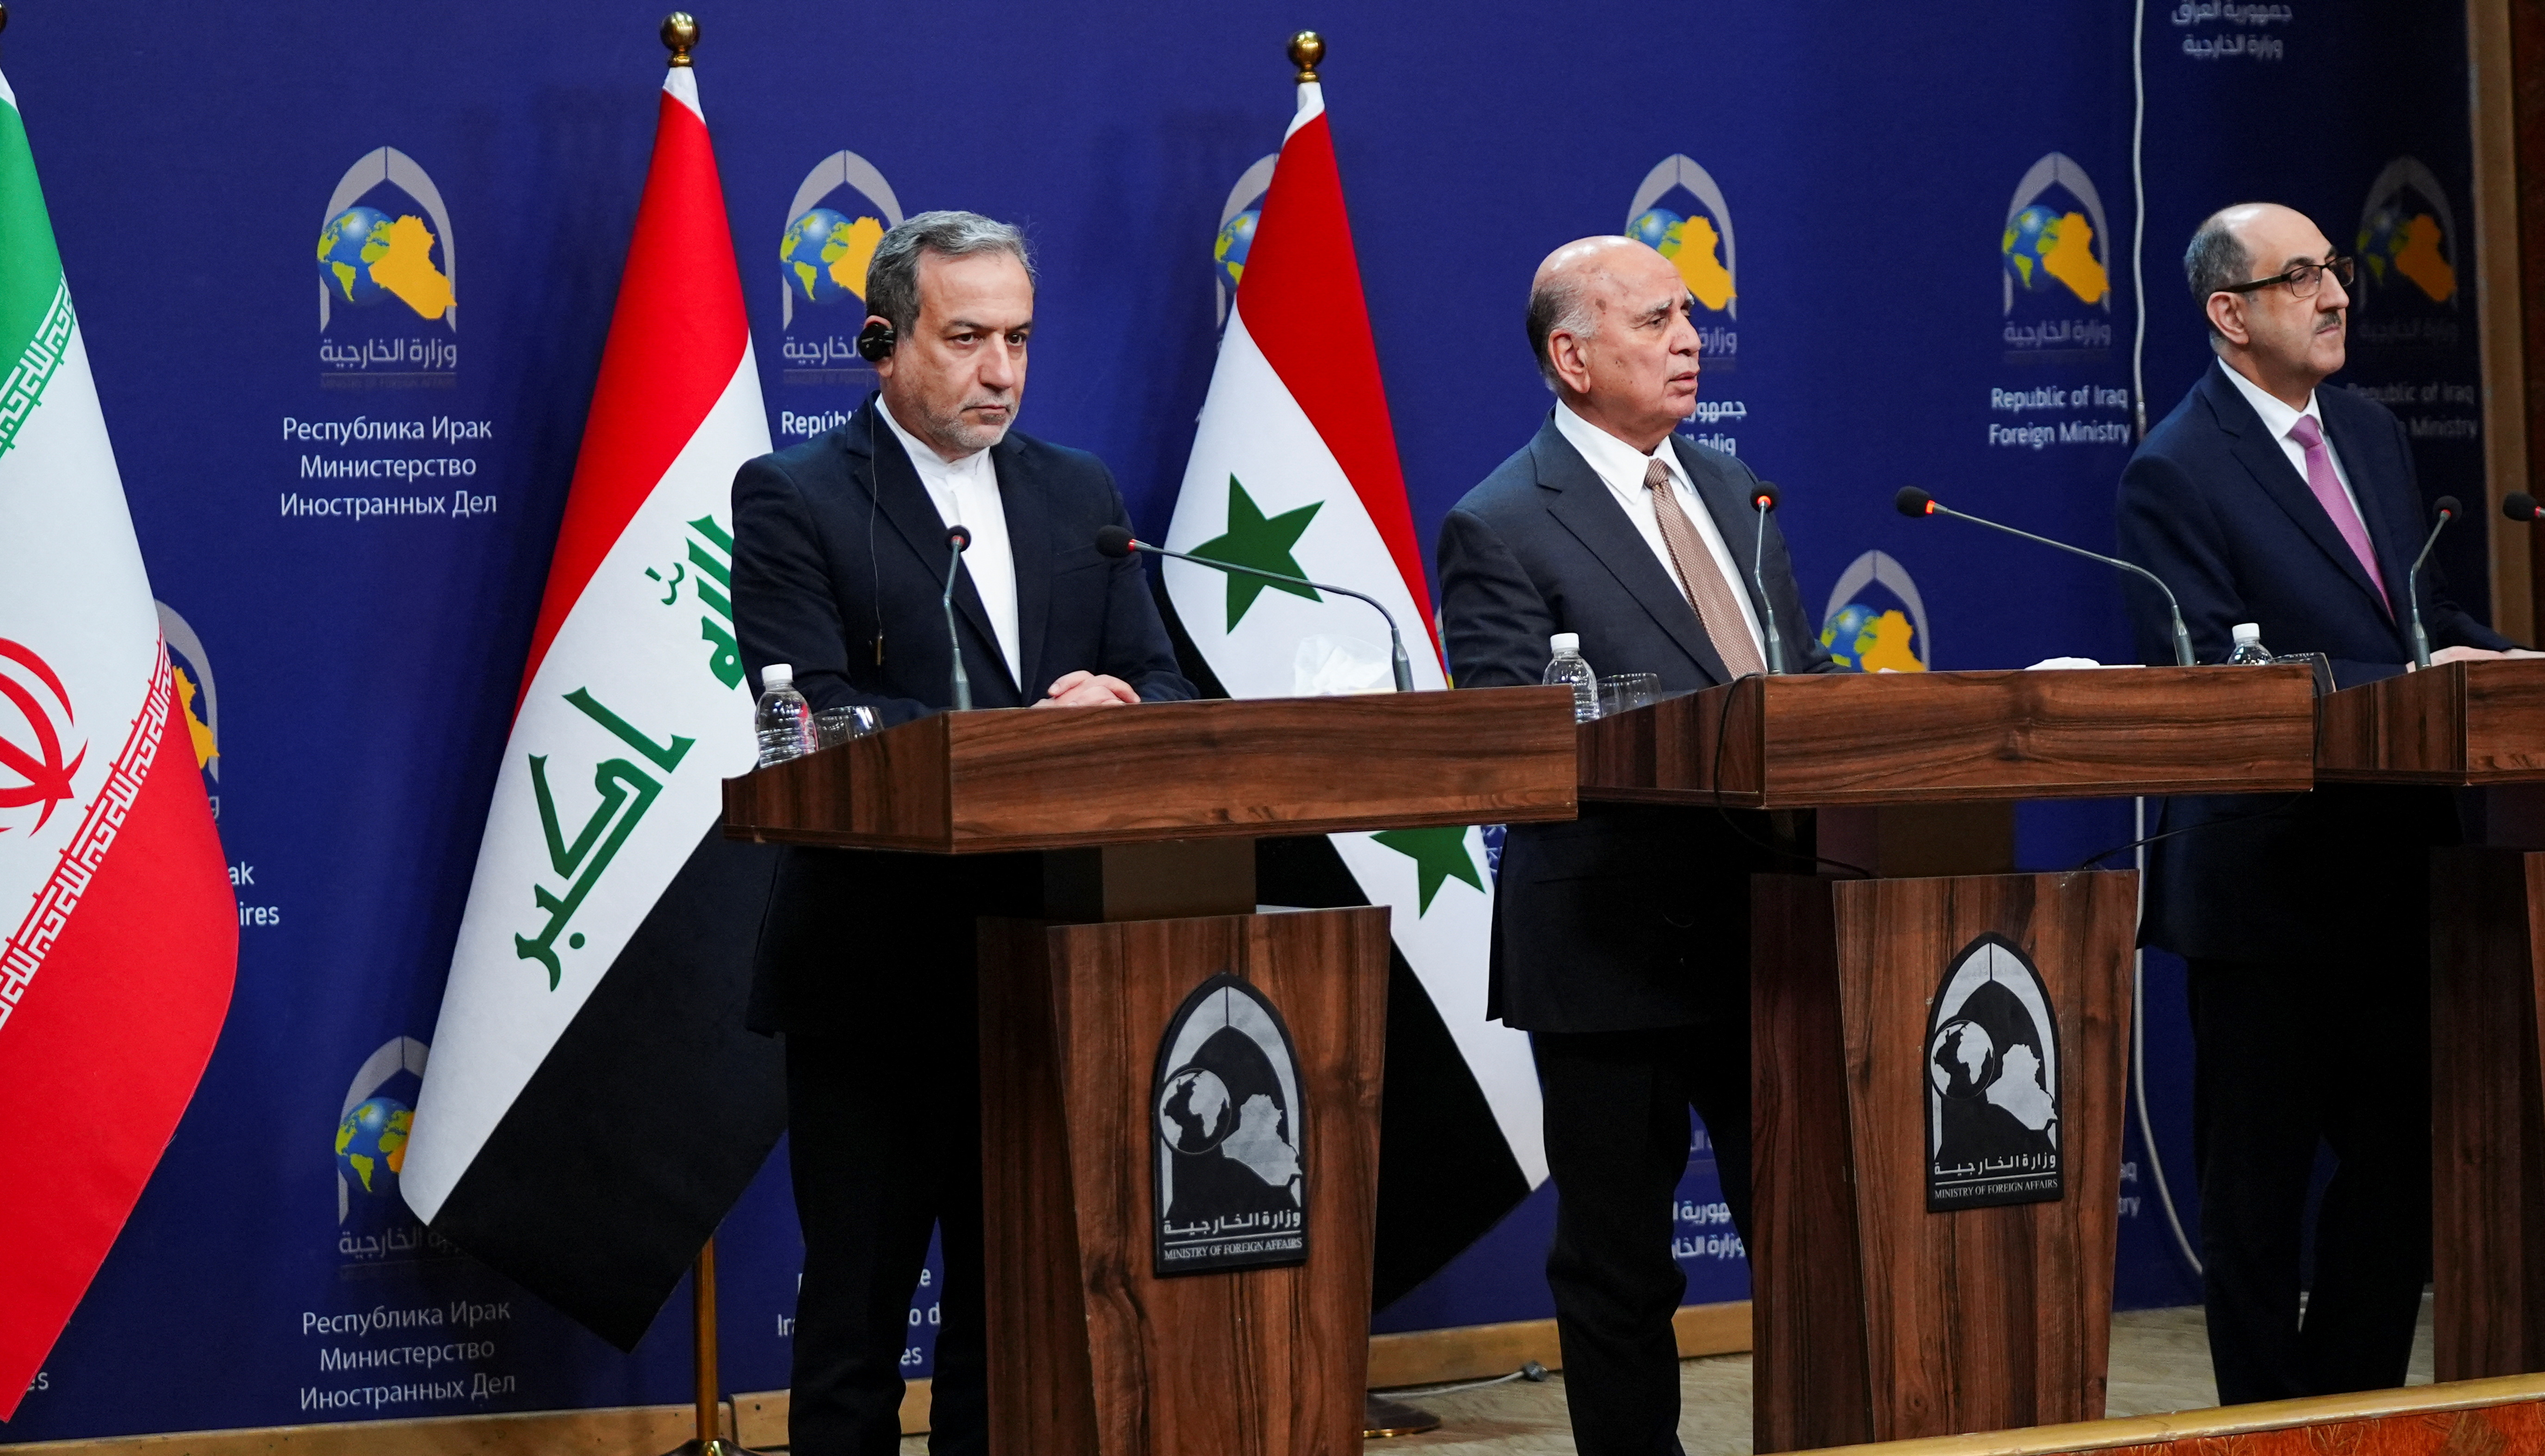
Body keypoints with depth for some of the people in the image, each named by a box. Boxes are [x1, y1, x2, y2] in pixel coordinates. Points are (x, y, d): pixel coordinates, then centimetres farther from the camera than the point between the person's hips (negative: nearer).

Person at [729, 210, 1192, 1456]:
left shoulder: (1080, 495, 12)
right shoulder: (792, 500, -4)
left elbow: (1161, 689, 7)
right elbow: (816, 717, -16)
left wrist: (1113, 707, -18)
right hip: (875, 974, -5)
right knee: (857, 1308, 2)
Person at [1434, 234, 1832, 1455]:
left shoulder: (1731, 490, 14)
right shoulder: (1501, 529, -8)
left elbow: (1802, 677, 19)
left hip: (1766, 928, 6)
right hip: (1616, 944, -6)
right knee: (1618, 1263, 5)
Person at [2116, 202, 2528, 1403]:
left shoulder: (2372, 436, 13)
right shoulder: (2176, 472, -11)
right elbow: (2207, 676, -18)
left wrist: (2485, 663, -2)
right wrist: (2397, 687, -23)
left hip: (2394, 868, 7)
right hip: (2268, 885, -7)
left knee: (2405, 1157, 11)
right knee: (2258, 1181, 3)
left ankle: (2357, 1403, 22)